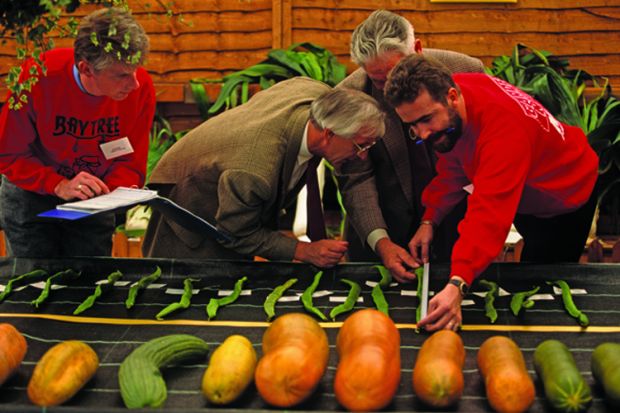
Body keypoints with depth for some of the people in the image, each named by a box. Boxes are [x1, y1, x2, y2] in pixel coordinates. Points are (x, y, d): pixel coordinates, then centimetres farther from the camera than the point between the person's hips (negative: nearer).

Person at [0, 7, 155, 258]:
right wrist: (59, 186, -31)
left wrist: (113, 191, -30)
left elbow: (131, 163, -9)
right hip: (31, 194, -2)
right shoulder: (37, 77, -27)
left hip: (95, 202, 2)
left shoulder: (141, 87, -21)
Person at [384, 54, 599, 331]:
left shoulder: (503, 125, -45)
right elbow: (452, 168, -4)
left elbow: (490, 212, -54)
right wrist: (430, 220, -17)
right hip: (523, 196, 7)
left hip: (566, 197, -7)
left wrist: (457, 285, -63)